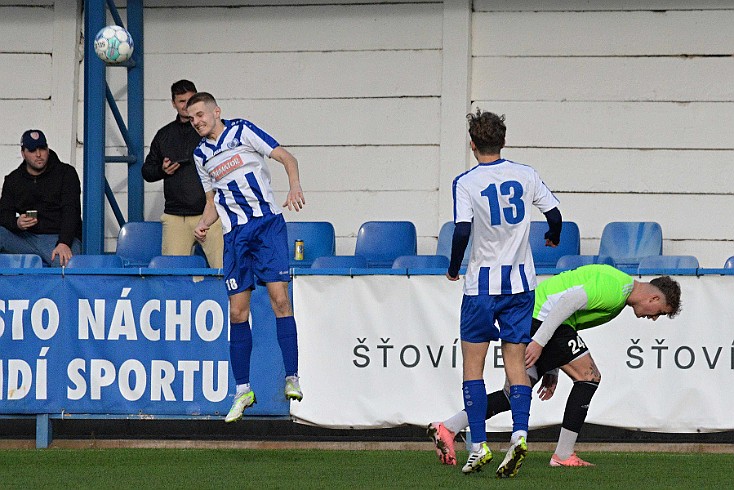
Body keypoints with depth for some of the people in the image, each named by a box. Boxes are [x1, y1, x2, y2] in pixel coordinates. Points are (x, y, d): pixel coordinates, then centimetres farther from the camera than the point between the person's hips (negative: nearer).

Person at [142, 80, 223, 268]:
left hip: (210, 215, -3)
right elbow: (147, 171, 23)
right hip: (175, 216, 3)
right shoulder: (164, 135, 17)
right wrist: (162, 170, 3)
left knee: (223, 269, -12)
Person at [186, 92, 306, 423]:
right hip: (234, 233, 5)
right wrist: (204, 224, 3)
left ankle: (292, 378, -14)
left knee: (279, 297, -14)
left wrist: (295, 186, -22)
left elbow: (285, 156, -4)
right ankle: (242, 390, 7)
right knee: (237, 311, 1)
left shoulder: (242, 132, 0)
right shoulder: (201, 155, 15)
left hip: (267, 224, -4)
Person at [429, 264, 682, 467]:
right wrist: (540, 341, -25)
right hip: (542, 316, -10)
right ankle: (563, 455, -5)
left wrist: (552, 370, 22)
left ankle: (447, 428, 3)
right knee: (588, 376, -6)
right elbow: (569, 300, -23)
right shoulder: (616, 289, -13)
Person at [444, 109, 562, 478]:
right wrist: (553, 237, 26)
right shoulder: (526, 175, 1)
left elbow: (462, 231, -17)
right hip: (521, 281, 3)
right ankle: (519, 433, -14)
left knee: (473, 364, 4)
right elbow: (554, 215, 4)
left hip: (482, 283, -3)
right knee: (515, 363, 5)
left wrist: (453, 268, -1)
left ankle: (478, 445, -3)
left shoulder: (466, 183, -8)